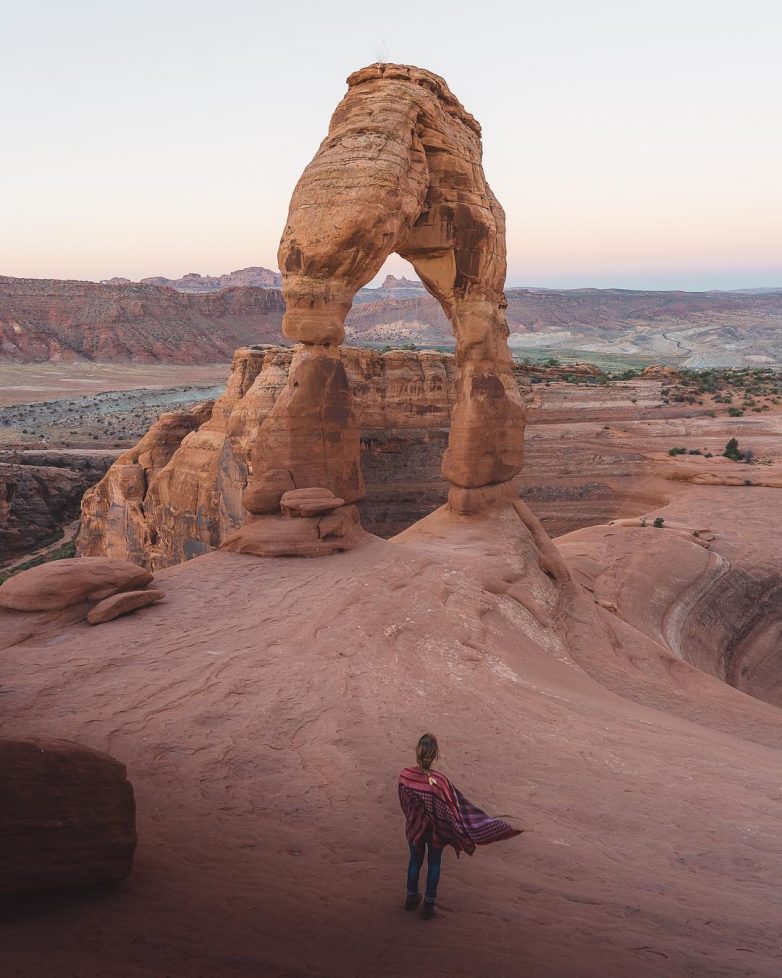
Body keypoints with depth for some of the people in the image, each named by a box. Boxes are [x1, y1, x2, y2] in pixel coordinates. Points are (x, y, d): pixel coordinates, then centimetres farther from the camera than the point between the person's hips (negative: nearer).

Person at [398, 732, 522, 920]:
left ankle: (411, 897, 44)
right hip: (435, 830, -3)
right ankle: (428, 904, 33)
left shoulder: (405, 775, -22)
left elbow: (404, 802, -4)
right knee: (434, 864, 21)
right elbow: (456, 808, -26)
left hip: (414, 828, 3)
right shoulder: (439, 780, -32)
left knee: (415, 861, 26)